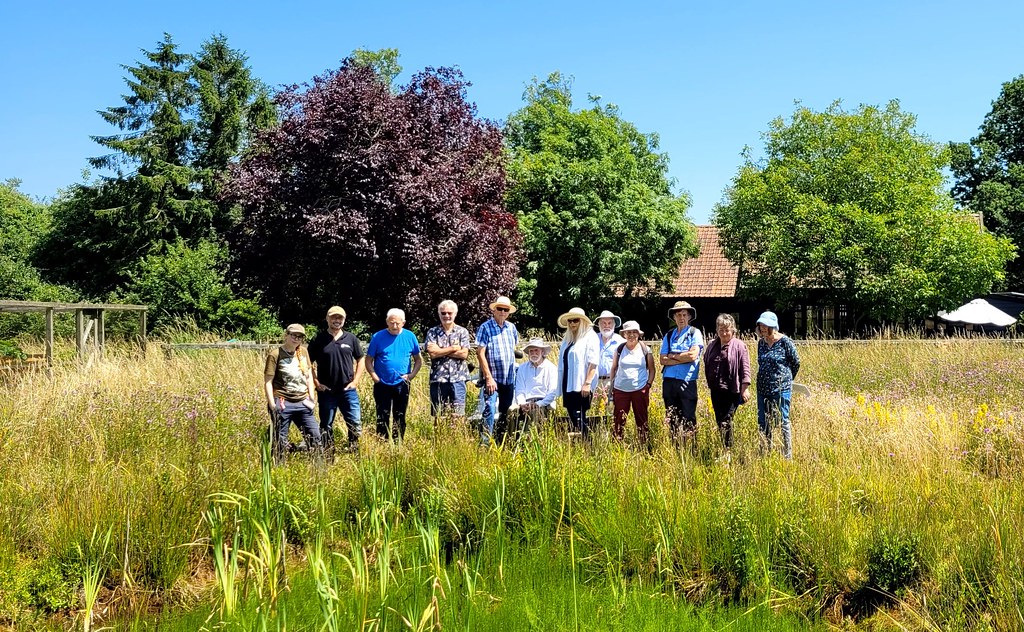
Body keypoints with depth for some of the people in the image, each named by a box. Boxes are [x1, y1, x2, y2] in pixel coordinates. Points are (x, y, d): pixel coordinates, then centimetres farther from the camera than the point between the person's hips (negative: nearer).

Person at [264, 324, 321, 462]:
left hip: (303, 403, 5)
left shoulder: (303, 351, 10)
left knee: (315, 436, 8)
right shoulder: (275, 354, -7)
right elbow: (268, 382, -9)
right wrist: (272, 404, -14)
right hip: (283, 404, -5)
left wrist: (311, 397, 8)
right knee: (280, 440, 1)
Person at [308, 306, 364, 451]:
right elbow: (309, 363, 3)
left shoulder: (351, 338, 4)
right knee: (326, 426, 9)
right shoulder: (318, 339, -1)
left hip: (348, 390, 1)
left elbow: (360, 360, 11)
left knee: (356, 423, 0)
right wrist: (316, 383, -5)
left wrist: (355, 381, 1)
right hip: (326, 391, -1)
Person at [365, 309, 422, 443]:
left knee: (400, 418, 10)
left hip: (402, 385, 1)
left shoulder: (410, 337, 1)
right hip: (382, 385, -1)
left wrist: (411, 375, -5)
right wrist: (374, 376, -10)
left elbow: (418, 360, 9)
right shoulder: (378, 337, -3)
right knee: (383, 419, 3)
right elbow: (369, 360, 1)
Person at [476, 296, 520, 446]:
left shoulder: (511, 327, 9)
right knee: (489, 410, -16)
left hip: (509, 378, 6)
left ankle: (500, 443, 24)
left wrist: (513, 370, 16)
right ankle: (485, 444, -13)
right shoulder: (485, 328, -7)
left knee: (505, 412, 12)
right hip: (492, 378, -6)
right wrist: (489, 377, -17)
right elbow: (480, 353, -12)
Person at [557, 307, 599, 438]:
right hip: (568, 385, 7)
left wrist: (587, 383, -19)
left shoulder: (590, 337, -3)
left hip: (581, 386, -7)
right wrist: (561, 385, 15)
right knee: (572, 417, 7)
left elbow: (593, 362, -12)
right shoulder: (567, 339, 18)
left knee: (579, 418, -8)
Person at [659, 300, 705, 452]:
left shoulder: (695, 333, 2)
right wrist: (682, 359, -9)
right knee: (672, 419, 9)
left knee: (688, 419, -3)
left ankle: (692, 450, 2)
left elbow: (693, 355, -12)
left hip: (687, 382, -4)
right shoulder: (669, 336, 14)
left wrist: (673, 356, -1)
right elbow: (663, 360, 3)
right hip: (669, 382, 4)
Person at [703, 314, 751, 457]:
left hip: (732, 390, -6)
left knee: (726, 421, -11)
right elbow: (706, 364, 21)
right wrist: (709, 383, 19)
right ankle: (724, 450, 18)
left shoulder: (739, 346, -4)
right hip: (716, 390, 6)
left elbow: (745, 369, -7)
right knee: (719, 421, 8)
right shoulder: (712, 345, 13)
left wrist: (745, 388, -13)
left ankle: (727, 453, -6)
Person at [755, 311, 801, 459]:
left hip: (781, 388, -6)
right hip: (763, 389, 6)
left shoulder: (784, 341, -9)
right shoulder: (761, 342, 8)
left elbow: (796, 363, 1)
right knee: (763, 423, 9)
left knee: (782, 422, -2)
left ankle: (787, 456, 7)